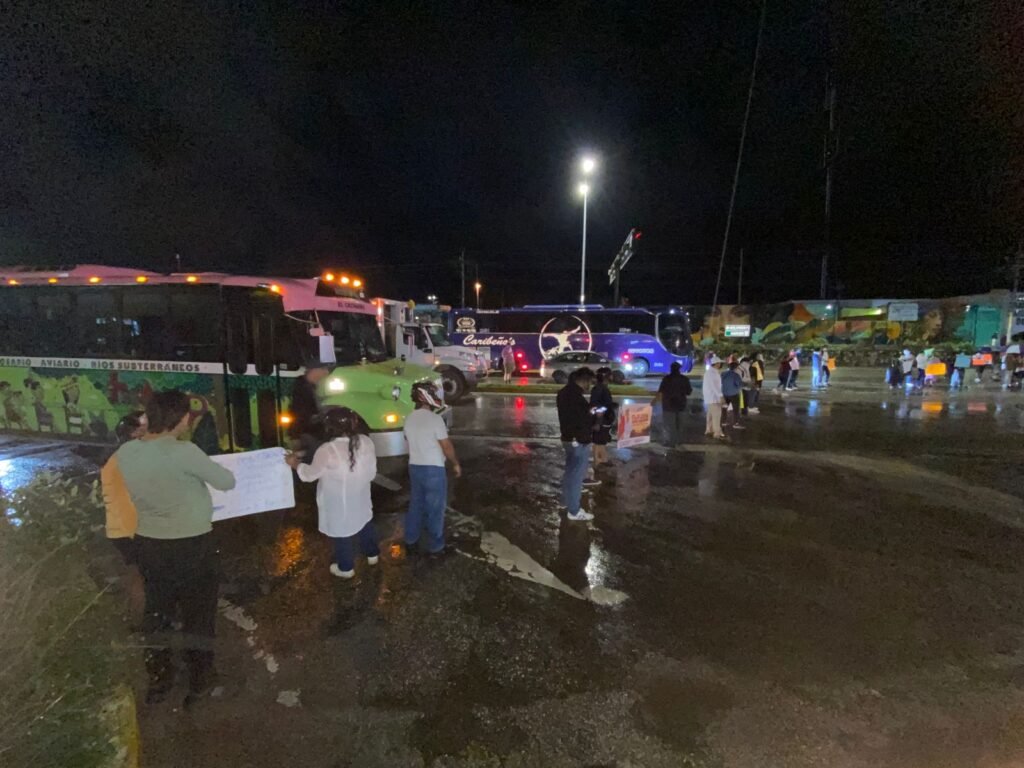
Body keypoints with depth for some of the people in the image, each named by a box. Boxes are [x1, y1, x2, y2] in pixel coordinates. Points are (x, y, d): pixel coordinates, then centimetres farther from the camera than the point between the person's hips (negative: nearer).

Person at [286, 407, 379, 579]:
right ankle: (372, 554, 44)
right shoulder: (366, 442, -14)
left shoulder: (327, 450, -28)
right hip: (360, 498, 4)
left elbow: (309, 474, -11)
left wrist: (296, 464, 7)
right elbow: (371, 473, -2)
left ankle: (346, 568, 33)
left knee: (341, 532, 16)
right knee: (365, 524, 26)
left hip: (338, 503, -4)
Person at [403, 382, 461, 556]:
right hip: (434, 469, -7)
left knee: (415, 505, 19)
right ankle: (435, 547, 16)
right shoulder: (435, 419, -19)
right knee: (435, 509, 5)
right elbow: (446, 446, -14)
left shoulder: (409, 419, 3)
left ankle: (411, 542, 30)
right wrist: (456, 464, 1)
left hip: (414, 467, 7)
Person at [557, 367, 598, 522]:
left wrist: (588, 412, 8)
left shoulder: (565, 392, 5)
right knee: (576, 475, 1)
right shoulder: (576, 397, -27)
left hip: (568, 438, 10)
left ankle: (566, 500, 39)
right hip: (579, 442, -10)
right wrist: (591, 415, -12)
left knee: (570, 471, 24)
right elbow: (582, 421, -28)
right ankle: (574, 511, 13)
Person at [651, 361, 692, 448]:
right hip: (680, 404, 5)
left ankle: (671, 442, -4)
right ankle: (679, 440, 26)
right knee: (678, 423, 18)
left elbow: (660, 391, -17)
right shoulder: (685, 379, 1)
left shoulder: (667, 378, -12)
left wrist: (655, 400, -9)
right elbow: (689, 392, 4)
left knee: (668, 424, -1)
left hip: (669, 404, -5)